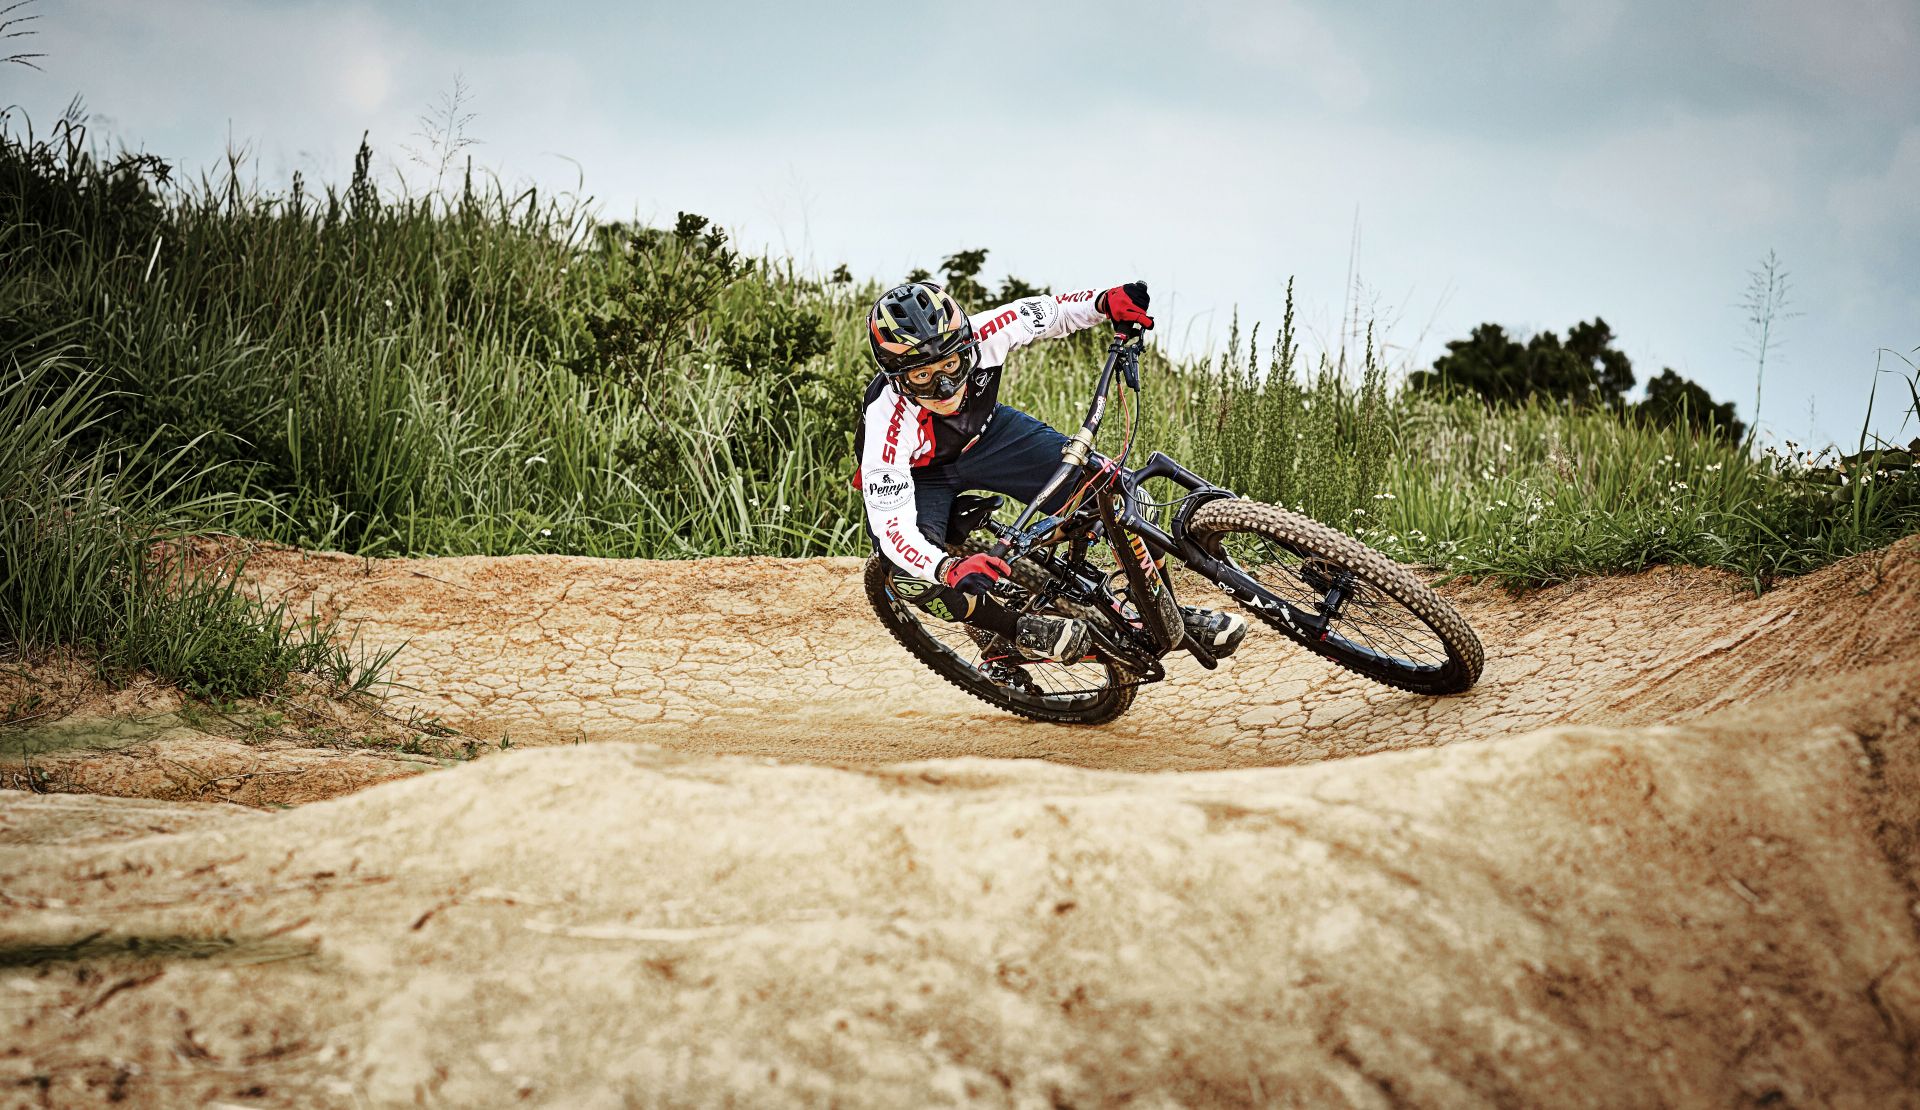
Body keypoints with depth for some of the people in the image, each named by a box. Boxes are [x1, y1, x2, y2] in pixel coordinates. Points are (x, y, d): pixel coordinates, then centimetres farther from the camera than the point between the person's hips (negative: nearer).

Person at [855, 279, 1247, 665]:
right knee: (916, 579, -32)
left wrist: (1104, 301, -32)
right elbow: (893, 530, -42)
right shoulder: (888, 420, -41)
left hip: (986, 434, 3)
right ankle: (1009, 632, -4)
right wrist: (950, 569, -61)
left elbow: (1041, 315, -12)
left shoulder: (980, 338, -33)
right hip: (920, 474, -3)